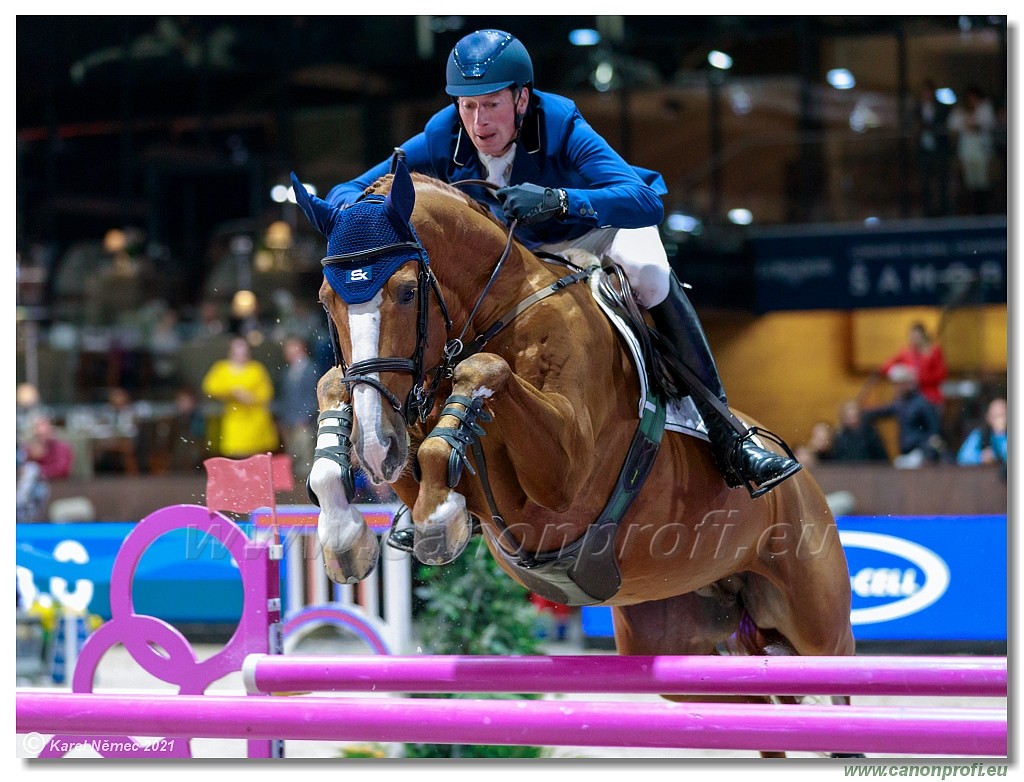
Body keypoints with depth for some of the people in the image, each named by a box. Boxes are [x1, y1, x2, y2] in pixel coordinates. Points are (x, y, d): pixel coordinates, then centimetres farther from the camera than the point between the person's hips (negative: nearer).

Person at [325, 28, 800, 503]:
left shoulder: (562, 129, -35)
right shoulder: (442, 141, -25)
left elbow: (647, 202, -49)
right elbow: (342, 195, -22)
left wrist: (557, 200, -65)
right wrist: (357, 207, -49)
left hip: (599, 227, -4)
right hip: (512, 251, 4)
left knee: (650, 274, -33)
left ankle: (725, 436, -27)